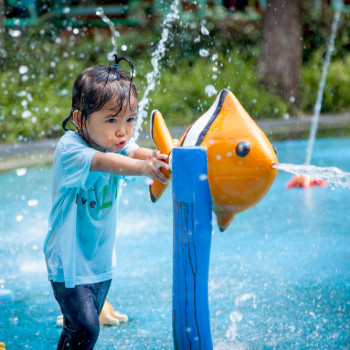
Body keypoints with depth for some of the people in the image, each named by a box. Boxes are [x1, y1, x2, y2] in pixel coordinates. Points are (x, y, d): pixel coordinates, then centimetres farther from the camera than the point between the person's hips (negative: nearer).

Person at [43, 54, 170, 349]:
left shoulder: (116, 142, -3)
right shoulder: (69, 150, -23)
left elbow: (135, 152, -23)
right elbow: (102, 162, -42)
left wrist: (158, 157, -46)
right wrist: (144, 168, -59)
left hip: (102, 258, 7)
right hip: (70, 259, -6)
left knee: (85, 324, 17)